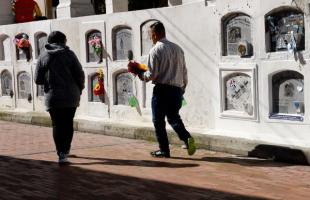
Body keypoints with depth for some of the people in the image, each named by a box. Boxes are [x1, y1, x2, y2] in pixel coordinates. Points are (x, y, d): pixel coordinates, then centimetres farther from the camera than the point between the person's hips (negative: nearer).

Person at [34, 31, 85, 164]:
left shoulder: (43, 57, 1)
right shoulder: (69, 54, -2)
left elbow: (38, 80, 0)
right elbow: (80, 75, -5)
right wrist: (79, 90, 10)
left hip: (53, 97, 0)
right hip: (71, 97, 0)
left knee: (57, 125, 4)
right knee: (68, 124, 15)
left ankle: (61, 154, -7)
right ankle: (65, 150, 23)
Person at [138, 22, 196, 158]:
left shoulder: (155, 50, -10)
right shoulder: (177, 48, 9)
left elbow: (152, 74, -13)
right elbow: (184, 71, 12)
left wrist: (142, 76, 7)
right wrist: (183, 88, 24)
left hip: (162, 89, -6)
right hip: (177, 89, 6)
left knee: (158, 121, 7)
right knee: (173, 117, 19)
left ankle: (164, 150, 10)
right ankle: (187, 138, -4)